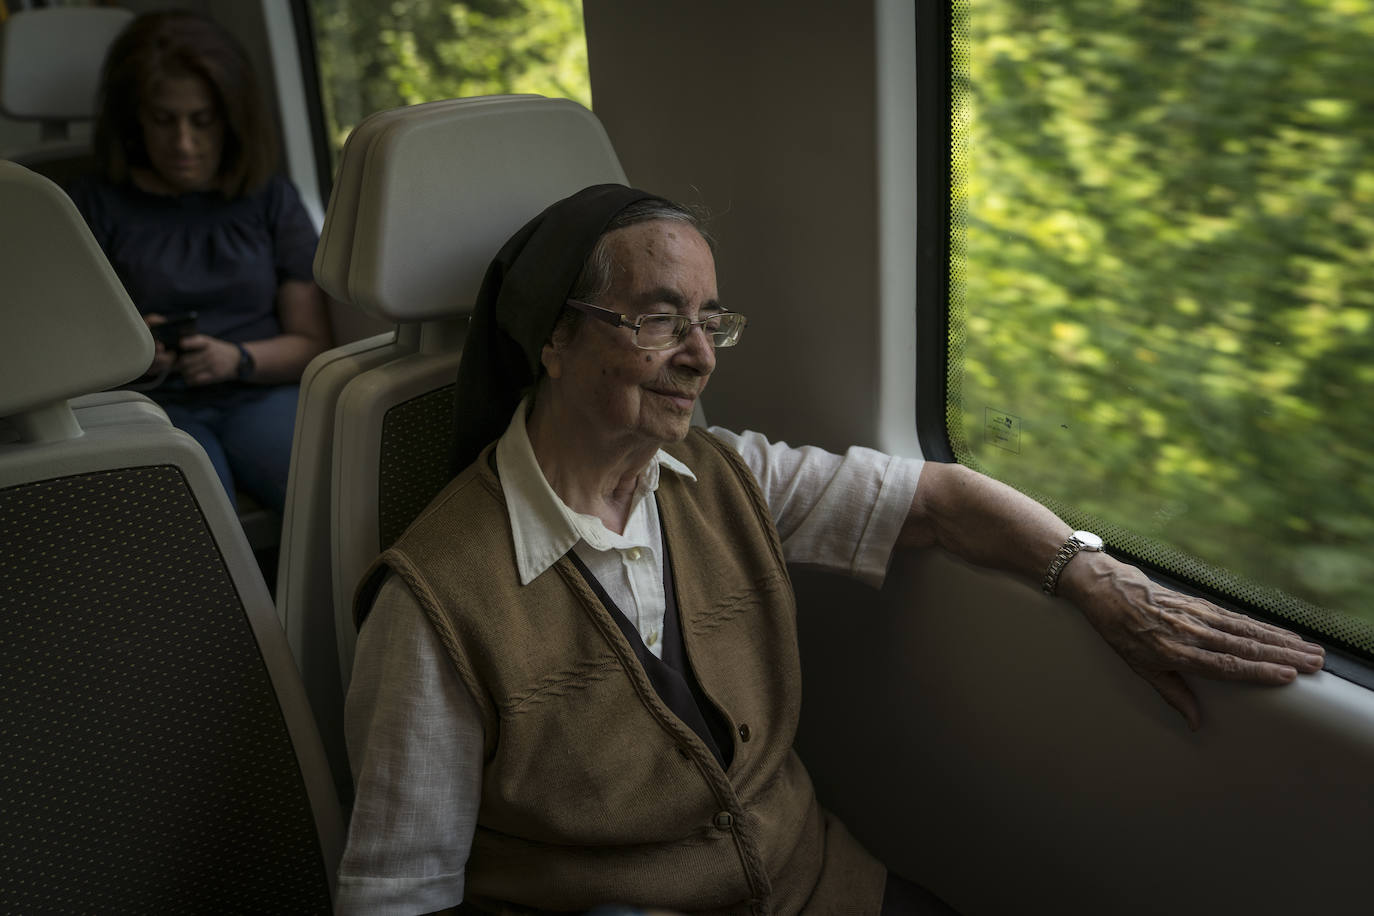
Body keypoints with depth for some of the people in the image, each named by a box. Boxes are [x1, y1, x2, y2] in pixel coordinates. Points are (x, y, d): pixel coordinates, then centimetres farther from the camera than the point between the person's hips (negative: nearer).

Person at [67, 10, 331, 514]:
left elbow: (311, 341, 12)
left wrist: (237, 359, -8)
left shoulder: (271, 199, 16)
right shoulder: (93, 204, 11)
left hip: (259, 394, 2)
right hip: (153, 405, -1)